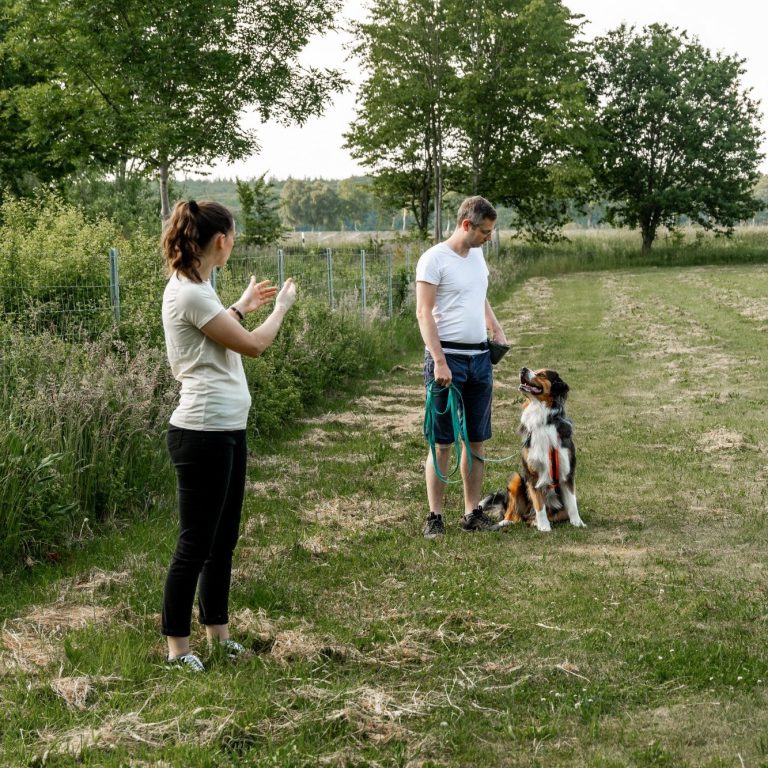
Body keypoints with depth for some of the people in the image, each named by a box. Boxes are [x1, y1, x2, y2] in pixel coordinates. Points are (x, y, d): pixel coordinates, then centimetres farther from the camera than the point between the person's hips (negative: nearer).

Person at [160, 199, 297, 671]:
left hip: (228, 429, 10)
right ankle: (177, 646, 10)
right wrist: (281, 306, 1)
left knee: (223, 539, 17)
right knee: (196, 545, -1)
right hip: (203, 434, -10)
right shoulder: (189, 293, -19)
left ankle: (217, 632, 28)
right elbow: (253, 345, -14)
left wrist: (242, 306, 24)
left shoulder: (196, 289, 11)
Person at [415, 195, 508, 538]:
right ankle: (435, 516, 4)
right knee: (442, 442, -3)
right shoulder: (434, 259, -11)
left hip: (480, 356, 7)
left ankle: (472, 513, 16)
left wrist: (497, 329, 12)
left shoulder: (477, 255, 13)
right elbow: (424, 313, -14)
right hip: (448, 357, -7)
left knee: (476, 440, 9)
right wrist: (439, 362, -20)